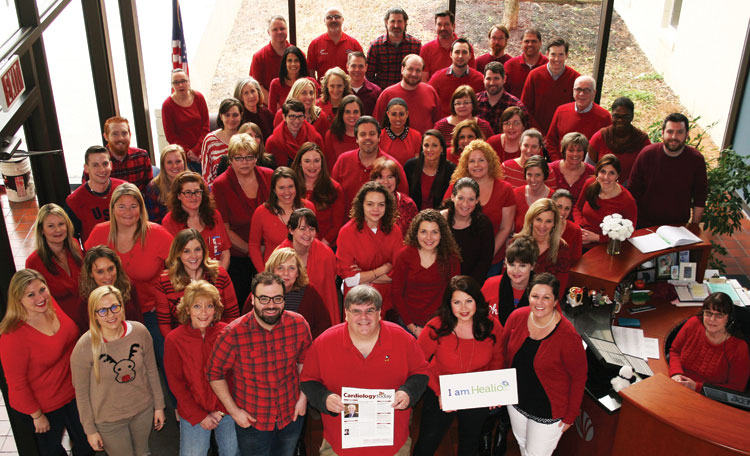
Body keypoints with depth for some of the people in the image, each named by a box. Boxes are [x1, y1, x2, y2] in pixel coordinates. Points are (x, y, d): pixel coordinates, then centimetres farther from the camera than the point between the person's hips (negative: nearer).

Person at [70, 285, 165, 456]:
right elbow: (81, 392, -10)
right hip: (109, 421, -3)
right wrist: (90, 430, -3)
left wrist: (159, 405, 6)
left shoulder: (139, 332, -14)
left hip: (143, 410, 3)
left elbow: (151, 371, 0)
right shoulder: (84, 347, -21)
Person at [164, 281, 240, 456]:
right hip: (193, 413, -1)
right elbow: (176, 383, -6)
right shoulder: (174, 340, -11)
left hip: (228, 409, 1)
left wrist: (222, 411, -9)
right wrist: (200, 416, -10)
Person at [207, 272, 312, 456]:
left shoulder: (299, 325, -14)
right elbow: (214, 372, -8)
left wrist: (303, 397, -1)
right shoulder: (233, 334, -21)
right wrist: (233, 410, -9)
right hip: (251, 420, -2)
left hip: (292, 414, 3)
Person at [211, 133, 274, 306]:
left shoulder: (268, 176, -4)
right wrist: (250, 250, -14)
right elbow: (225, 229, -9)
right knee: (240, 303, 8)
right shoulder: (221, 185, -11)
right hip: (237, 258, -2)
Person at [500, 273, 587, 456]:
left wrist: (570, 416, -9)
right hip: (516, 400, 5)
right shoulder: (517, 317, -14)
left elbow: (579, 377, -16)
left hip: (548, 411, -5)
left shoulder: (568, 336, -27)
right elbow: (503, 350, 3)